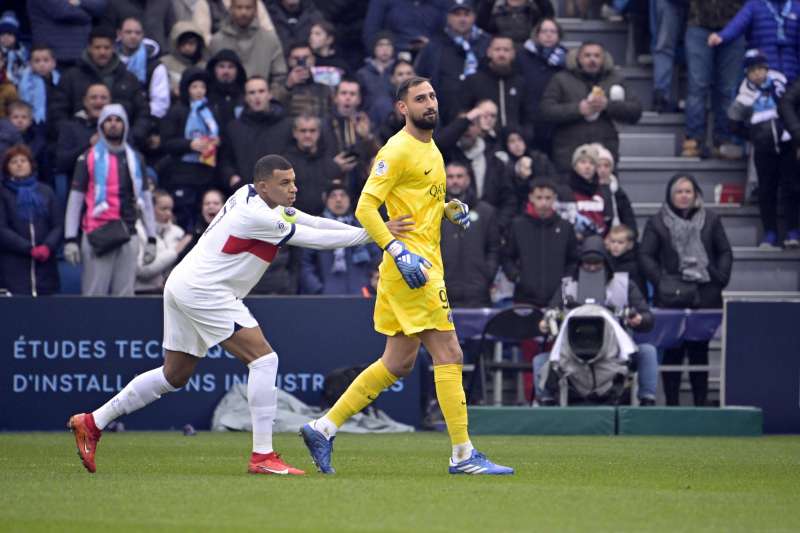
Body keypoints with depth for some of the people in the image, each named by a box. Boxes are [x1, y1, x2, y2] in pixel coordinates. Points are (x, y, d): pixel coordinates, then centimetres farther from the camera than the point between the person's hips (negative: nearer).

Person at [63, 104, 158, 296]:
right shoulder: (88, 158, 3)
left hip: (128, 235, 4)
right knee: (94, 295, -7)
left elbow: (146, 200, 17)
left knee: (125, 296, 2)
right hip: (97, 236, -4)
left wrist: (151, 238, 11)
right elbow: (75, 200, 2)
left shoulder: (135, 159, 14)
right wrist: (70, 239, -5)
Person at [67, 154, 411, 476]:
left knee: (174, 375, 18)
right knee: (263, 358, -13)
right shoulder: (258, 216, -20)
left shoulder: (250, 195, 8)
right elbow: (315, 238, -17)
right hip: (202, 290, -10)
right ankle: (262, 456, -15)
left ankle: (93, 422, 23)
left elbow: (311, 222, 9)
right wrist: (370, 234, -11)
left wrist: (370, 230, 2)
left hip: (183, 287, 10)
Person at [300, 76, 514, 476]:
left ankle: (323, 428, 17)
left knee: (398, 363, 12)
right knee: (449, 355, -10)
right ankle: (463, 455, -7)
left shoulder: (431, 149, 18)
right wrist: (400, 252, -24)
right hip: (410, 265, -10)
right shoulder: (398, 150, -11)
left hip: (425, 264, 10)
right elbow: (365, 208, -16)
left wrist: (451, 210, 8)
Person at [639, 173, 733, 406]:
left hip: (705, 295, 2)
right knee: (672, 351, -3)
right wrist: (660, 281, -10)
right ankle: (672, 402, 2)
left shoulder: (711, 220, 11)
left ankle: (700, 402, 9)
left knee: (700, 350, 4)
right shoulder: (657, 223, 6)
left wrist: (720, 278, -2)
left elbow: (725, 252, 12)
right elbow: (646, 256, 2)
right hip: (672, 297, -2)